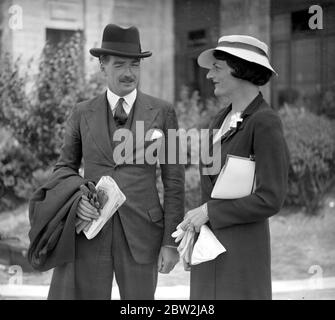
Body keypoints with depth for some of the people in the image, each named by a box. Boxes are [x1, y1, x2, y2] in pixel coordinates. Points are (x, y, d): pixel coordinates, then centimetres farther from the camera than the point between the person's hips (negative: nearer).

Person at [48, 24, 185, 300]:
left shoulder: (162, 112, 2)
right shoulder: (83, 113, 7)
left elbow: (174, 180, 2)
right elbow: (64, 169, 14)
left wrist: (171, 242, -3)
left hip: (141, 233, -1)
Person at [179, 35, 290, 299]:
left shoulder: (266, 123, -15)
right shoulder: (223, 118, 11)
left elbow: (270, 199, -19)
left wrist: (208, 211, -15)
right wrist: (194, 229, 16)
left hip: (242, 246, -8)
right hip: (209, 242, 8)